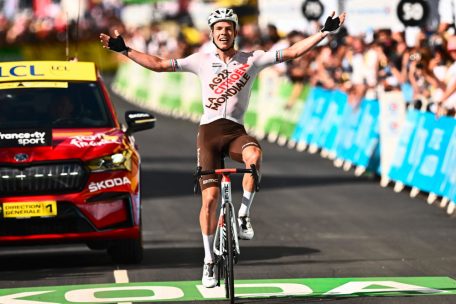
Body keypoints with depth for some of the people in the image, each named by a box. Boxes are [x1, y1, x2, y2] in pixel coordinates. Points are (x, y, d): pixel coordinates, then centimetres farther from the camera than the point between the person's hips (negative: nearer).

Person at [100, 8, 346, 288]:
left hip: (236, 131, 0)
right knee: (210, 197, -5)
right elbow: (159, 64, 6)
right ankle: (209, 261, 7)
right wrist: (124, 50, 1)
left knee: (254, 156, -37)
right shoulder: (201, 61, 6)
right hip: (209, 131, 0)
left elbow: (291, 52, 0)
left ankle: (243, 215, -20)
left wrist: (325, 32, -7)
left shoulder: (251, 60, 4)